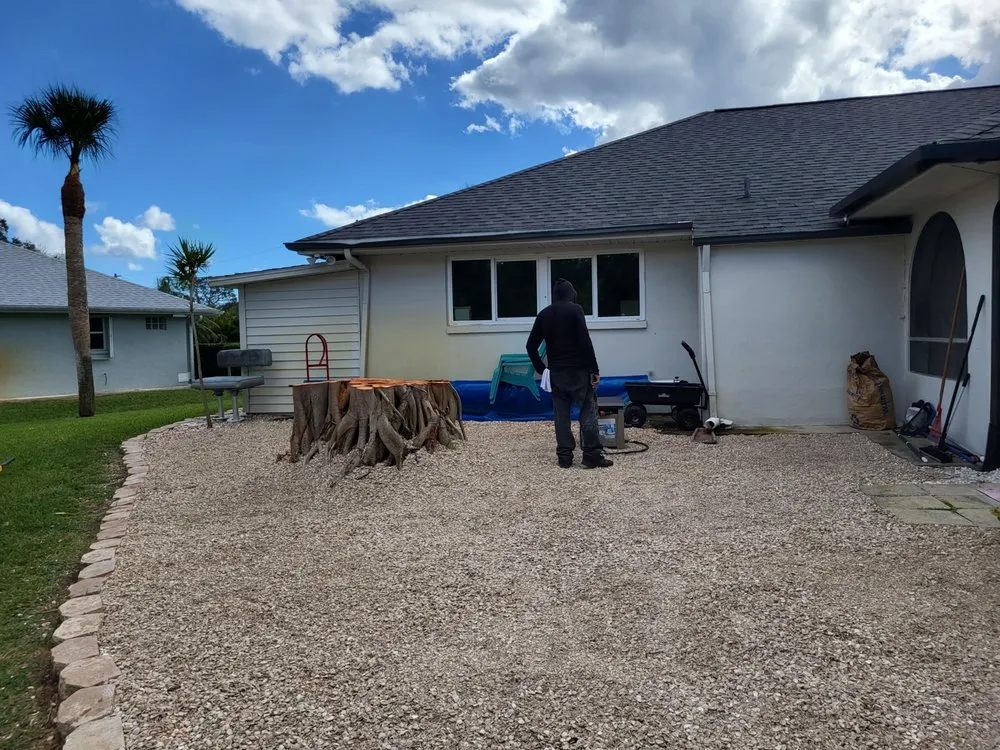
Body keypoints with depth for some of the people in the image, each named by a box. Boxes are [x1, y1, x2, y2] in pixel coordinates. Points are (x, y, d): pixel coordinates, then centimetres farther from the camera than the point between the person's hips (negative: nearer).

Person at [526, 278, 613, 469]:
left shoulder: (543, 314, 9)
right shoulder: (575, 309, -6)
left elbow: (531, 346, 9)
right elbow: (585, 341, -15)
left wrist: (541, 368, 18)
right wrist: (594, 369, -11)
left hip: (556, 372, 5)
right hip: (578, 370, -5)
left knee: (561, 414, 8)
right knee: (588, 411, 0)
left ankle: (565, 457, 8)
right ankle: (592, 456, -2)